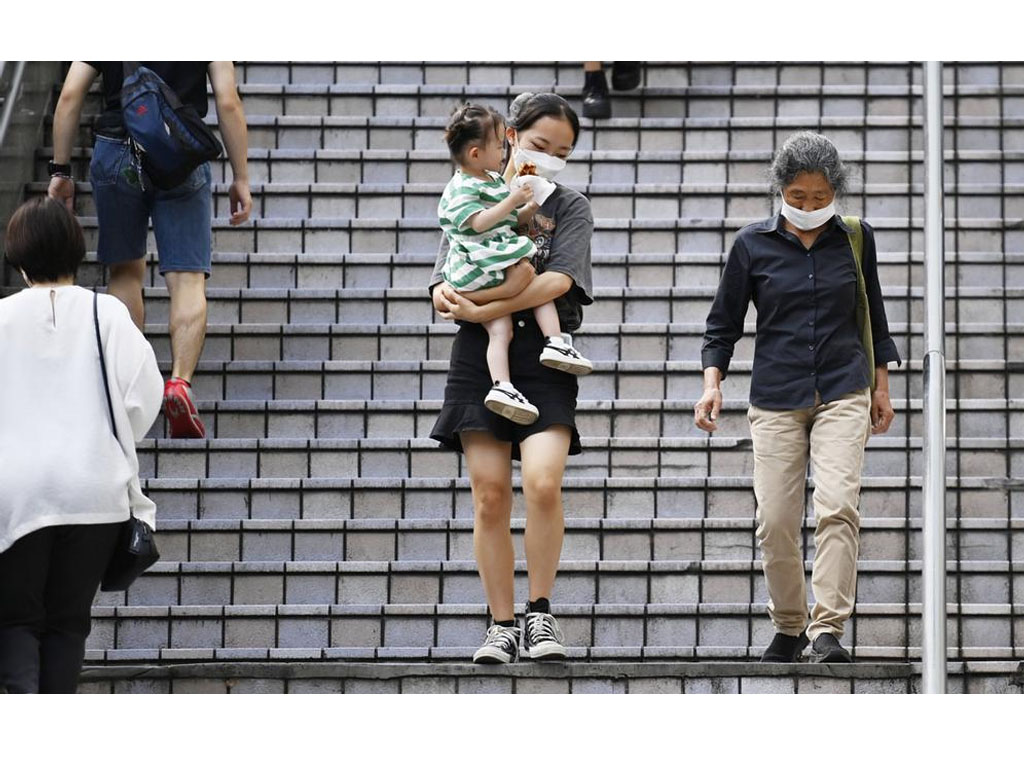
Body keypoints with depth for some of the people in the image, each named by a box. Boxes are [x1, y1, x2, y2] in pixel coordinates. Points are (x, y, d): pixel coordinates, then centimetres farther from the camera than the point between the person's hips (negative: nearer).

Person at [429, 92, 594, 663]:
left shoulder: (571, 208, 8)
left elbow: (558, 282, -8)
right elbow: (444, 289, 9)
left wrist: (477, 309, -16)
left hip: (542, 359, -2)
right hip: (480, 358, 2)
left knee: (543, 483, -20)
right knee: (490, 494, -2)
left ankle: (541, 612, -5)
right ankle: (502, 626, 6)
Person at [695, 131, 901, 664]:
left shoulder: (854, 238, 5)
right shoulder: (753, 244, 1)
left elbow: (872, 314, 17)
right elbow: (724, 322, 9)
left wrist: (881, 386, 17)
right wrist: (712, 383, -4)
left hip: (843, 394, 0)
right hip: (776, 399, 0)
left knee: (837, 506, -18)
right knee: (775, 522, -3)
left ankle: (828, 630, -17)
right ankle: (788, 628, 17)